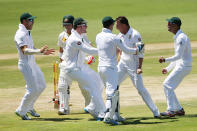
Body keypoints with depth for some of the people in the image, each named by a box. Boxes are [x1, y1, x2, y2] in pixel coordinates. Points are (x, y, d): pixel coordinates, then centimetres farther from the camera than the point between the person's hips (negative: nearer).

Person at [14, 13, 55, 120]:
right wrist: (39, 51, -43)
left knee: (41, 86, 15)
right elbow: (24, 50, -31)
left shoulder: (28, 33, 14)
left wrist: (43, 52, 12)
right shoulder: (20, 34, -18)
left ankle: (29, 107, 28)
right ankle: (21, 111, 5)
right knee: (32, 89, -10)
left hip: (33, 63, 10)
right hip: (25, 64, -10)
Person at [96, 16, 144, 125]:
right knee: (112, 92, -11)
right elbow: (126, 50, -6)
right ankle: (108, 117, -24)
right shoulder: (113, 38, -12)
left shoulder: (98, 36, 8)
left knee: (111, 91, 18)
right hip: (110, 68, -7)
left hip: (100, 67, 7)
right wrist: (137, 50, 12)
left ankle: (111, 115, 17)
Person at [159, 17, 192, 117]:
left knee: (167, 85, -14)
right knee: (168, 86, 10)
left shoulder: (181, 37, -16)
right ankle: (179, 109, 14)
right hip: (180, 66, 10)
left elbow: (178, 56, -24)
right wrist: (168, 68, 21)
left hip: (184, 66, -10)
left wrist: (166, 60, -30)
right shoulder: (177, 37, 17)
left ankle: (171, 110, -13)